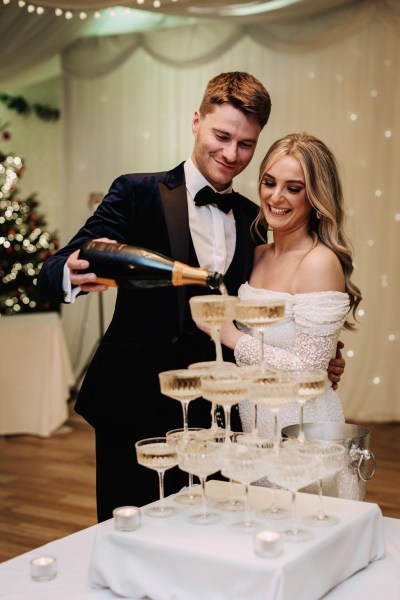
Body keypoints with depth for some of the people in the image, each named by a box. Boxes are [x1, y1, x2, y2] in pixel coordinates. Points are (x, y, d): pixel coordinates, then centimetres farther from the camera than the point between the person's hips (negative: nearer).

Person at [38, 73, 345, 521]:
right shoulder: (137, 194, -5)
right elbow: (53, 274, -12)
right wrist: (75, 277, -36)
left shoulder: (252, 218, 9)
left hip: (214, 417, 4)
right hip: (134, 413, -3)